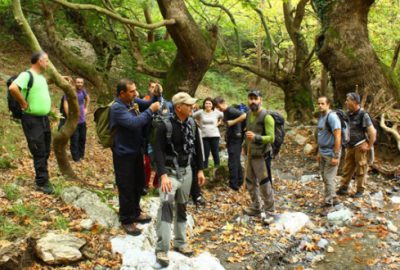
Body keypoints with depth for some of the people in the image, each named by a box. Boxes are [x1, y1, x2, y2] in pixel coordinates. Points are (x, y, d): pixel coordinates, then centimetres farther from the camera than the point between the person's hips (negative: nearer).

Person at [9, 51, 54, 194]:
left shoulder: (42, 77, 13)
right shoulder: (27, 75, -15)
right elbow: (13, 88, -33)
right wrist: (24, 104, -23)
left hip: (44, 118, 9)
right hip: (32, 120, -9)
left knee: (46, 151, 14)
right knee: (39, 152, -4)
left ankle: (42, 178, 27)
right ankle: (42, 182, 4)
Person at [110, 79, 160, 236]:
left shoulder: (134, 101, 0)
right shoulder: (117, 108, -22)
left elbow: (148, 104, 14)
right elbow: (134, 123, -33)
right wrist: (151, 110, -26)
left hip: (137, 151, 8)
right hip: (124, 154, -8)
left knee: (139, 183, 20)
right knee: (126, 187, 3)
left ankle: (135, 212, 40)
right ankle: (126, 220, 19)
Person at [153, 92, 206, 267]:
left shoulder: (192, 124, 1)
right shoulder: (165, 126, -17)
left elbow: (197, 147, 11)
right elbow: (158, 151, -19)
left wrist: (200, 170, 10)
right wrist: (163, 175, -29)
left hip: (186, 171, 6)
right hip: (170, 172, -6)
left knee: (182, 207, 14)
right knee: (166, 204, -20)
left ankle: (180, 243, 27)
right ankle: (162, 249, -14)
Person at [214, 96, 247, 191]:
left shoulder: (231, 110, -18)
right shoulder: (225, 112, 11)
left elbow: (244, 115, -29)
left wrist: (233, 122, -24)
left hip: (235, 139, -10)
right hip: (231, 139, 10)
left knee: (232, 163, -7)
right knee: (236, 161, 18)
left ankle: (233, 185, -2)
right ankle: (239, 181, 30)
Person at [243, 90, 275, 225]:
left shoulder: (266, 117, -16)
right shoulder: (249, 114, 8)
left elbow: (271, 137, -21)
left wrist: (255, 137, -35)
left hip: (261, 155, -8)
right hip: (250, 154, 8)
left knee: (264, 184, -3)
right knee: (250, 182, 16)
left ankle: (269, 211, 10)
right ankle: (257, 207, 32)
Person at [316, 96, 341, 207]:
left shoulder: (332, 116, -17)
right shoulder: (321, 117, 10)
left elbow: (337, 137, -20)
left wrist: (335, 156, -21)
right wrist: (319, 152, 18)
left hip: (331, 153, -9)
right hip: (323, 153, 9)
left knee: (329, 178, -3)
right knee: (325, 177, 14)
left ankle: (329, 202, 7)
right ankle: (333, 199, 27)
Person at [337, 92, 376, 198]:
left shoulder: (363, 115, -16)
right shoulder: (348, 114, 5)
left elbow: (373, 132, -17)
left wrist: (369, 146, -14)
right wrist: (346, 142, 13)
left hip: (361, 146, -6)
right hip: (350, 146, 7)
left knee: (361, 169, 4)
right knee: (347, 167, 10)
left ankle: (360, 190, 14)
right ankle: (344, 187, 17)